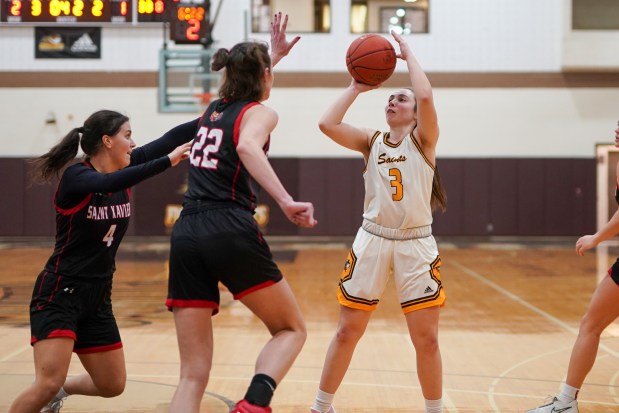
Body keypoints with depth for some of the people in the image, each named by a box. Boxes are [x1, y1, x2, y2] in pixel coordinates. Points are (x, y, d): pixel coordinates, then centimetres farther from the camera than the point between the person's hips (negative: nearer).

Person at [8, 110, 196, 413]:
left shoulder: (124, 169, 2)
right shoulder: (75, 177, -17)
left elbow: (171, 139, -2)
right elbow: (108, 183, -39)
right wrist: (167, 162, -45)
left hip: (97, 298, 7)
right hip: (59, 295, -7)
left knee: (112, 386, 13)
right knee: (48, 384, -19)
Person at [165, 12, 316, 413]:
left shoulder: (214, 109, 24)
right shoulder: (261, 112, 5)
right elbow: (247, 147, -20)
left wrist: (273, 54, 56)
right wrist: (285, 201, -30)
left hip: (186, 235, 6)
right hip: (231, 231, -6)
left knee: (193, 374, 5)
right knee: (291, 329, 14)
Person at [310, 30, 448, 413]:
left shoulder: (424, 140, 2)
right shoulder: (371, 141, 8)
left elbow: (426, 95, -18)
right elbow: (327, 124, -8)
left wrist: (407, 52, -5)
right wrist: (355, 88, 3)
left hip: (417, 244, -2)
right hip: (372, 241, 2)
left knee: (427, 338, 0)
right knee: (347, 331, 7)